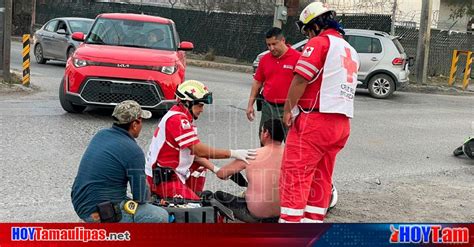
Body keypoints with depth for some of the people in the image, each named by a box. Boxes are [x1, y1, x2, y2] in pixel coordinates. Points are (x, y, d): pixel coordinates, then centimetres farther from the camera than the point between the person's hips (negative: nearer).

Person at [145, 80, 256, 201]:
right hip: (163, 178, -10)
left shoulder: (183, 117, 11)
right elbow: (200, 151, -25)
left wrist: (215, 169, 0)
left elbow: (194, 151, 10)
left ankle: (195, 196, 20)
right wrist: (233, 153, -24)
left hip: (173, 171, 10)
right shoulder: (177, 119, -22)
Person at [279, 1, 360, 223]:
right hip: (342, 124, 9)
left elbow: (300, 80, -14)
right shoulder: (351, 51, 20)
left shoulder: (319, 42, -7)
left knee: (295, 175, -6)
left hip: (315, 120, -9)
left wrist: (288, 110, -3)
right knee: (321, 177, 13)